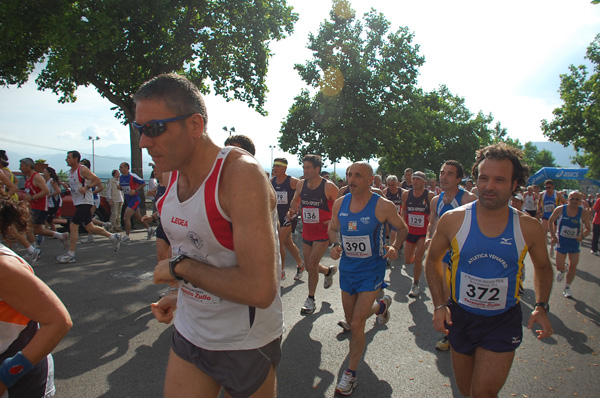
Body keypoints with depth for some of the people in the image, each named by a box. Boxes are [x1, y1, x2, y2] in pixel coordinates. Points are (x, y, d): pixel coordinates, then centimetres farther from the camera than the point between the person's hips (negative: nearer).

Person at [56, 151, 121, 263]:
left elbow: (98, 181, -14)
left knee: (73, 226, -11)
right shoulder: (70, 172, 14)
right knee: (89, 228, 12)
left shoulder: (83, 170, -12)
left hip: (85, 202, -9)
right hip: (78, 203, 9)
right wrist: (67, 186, 11)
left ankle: (70, 255, -4)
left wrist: (86, 187, -25)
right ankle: (113, 237, 24)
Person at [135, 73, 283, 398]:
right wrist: (180, 297, 3)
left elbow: (259, 290, -33)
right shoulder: (175, 173, -1)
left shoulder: (241, 174, -26)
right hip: (189, 334, 6)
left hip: (246, 343, -6)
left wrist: (179, 267, -22)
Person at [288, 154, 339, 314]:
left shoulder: (329, 187, -15)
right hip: (307, 233, 6)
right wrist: (292, 211, -2)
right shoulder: (301, 184, 0)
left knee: (311, 266, -9)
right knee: (310, 266, 13)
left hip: (323, 233, -6)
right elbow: (296, 200, 18)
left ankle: (310, 300, 11)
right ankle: (329, 271, 46)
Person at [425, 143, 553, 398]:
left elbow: (543, 267, 10)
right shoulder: (453, 220, -12)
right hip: (460, 317, 1)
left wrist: (541, 307, -4)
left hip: (503, 322, -1)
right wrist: (439, 304, -7)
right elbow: (433, 260, 2)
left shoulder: (528, 228, -10)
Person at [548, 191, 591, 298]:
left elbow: (588, 229, -2)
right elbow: (551, 221, 3)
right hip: (561, 242, -1)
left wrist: (582, 236, -23)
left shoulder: (584, 213, -13)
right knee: (559, 267, -2)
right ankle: (562, 271, 38)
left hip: (575, 243, 1)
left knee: (573, 266, 4)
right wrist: (553, 235, -4)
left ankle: (567, 287, 25)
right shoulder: (560, 210, -13)